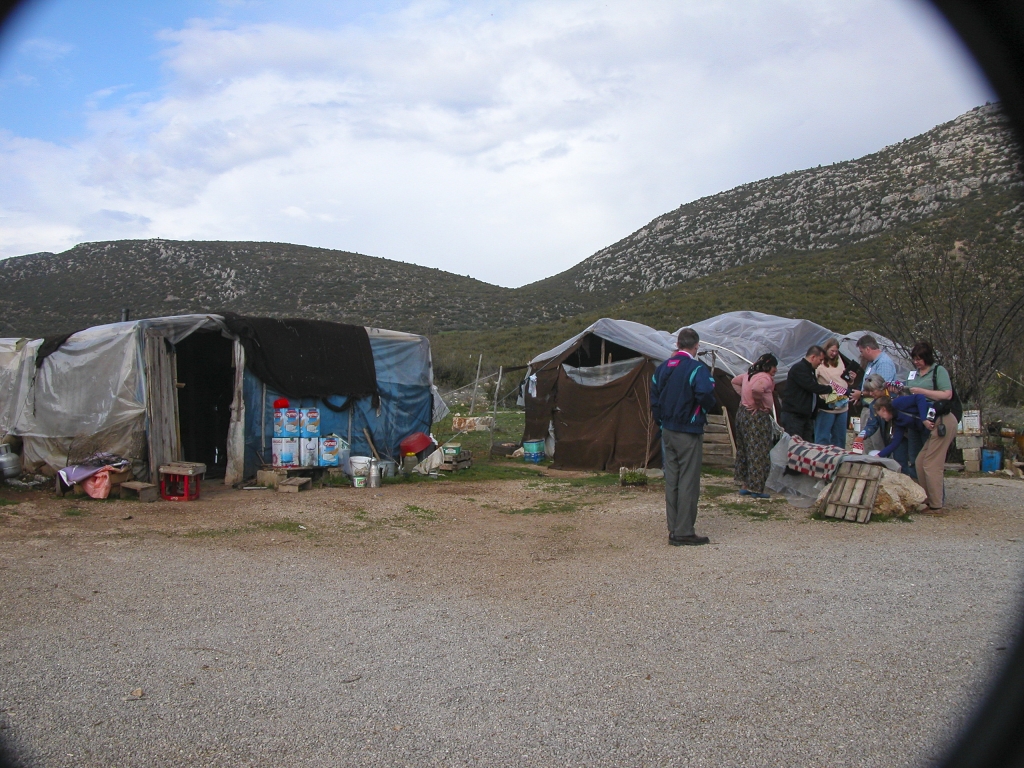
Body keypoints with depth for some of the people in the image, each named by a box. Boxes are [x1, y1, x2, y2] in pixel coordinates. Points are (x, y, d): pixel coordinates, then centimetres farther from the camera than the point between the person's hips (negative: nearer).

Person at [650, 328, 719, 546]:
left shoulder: (663, 368, 8)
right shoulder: (697, 369, -14)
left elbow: (654, 398, 10)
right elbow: (705, 394, -30)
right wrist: (707, 407, -9)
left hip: (667, 432, 7)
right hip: (689, 432, -7)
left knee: (671, 481, 11)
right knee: (688, 482, -2)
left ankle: (674, 530, 16)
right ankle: (684, 532, 0)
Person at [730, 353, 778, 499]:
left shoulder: (749, 374, 11)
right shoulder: (765, 378, -17)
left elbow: (735, 381, 27)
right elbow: (756, 389, -38)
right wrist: (758, 403, -21)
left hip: (742, 413, 10)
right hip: (757, 416, -10)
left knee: (744, 450, 15)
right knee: (759, 452, -3)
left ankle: (744, 485, 21)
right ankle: (756, 488, 0)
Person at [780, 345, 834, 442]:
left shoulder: (808, 369, 20)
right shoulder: (799, 368, -13)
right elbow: (812, 387, -22)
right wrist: (829, 389, -10)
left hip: (806, 415, 10)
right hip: (793, 415, -10)